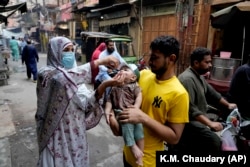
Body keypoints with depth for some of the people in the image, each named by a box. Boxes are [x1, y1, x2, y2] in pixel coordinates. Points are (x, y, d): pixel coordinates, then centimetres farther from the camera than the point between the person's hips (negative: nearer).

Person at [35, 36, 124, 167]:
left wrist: (106, 84, -22)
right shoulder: (46, 74, -13)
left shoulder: (75, 77, 5)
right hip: (58, 136, -5)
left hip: (76, 134, 6)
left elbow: (87, 102, -7)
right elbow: (64, 78, -37)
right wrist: (101, 61, -35)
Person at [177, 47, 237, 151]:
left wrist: (228, 105, 29)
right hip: (188, 121, -11)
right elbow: (190, 109, -29)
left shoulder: (199, 76, 12)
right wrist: (210, 123, -31)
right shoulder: (187, 79, -22)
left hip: (199, 119, 11)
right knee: (214, 141, -25)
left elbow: (212, 93, 23)